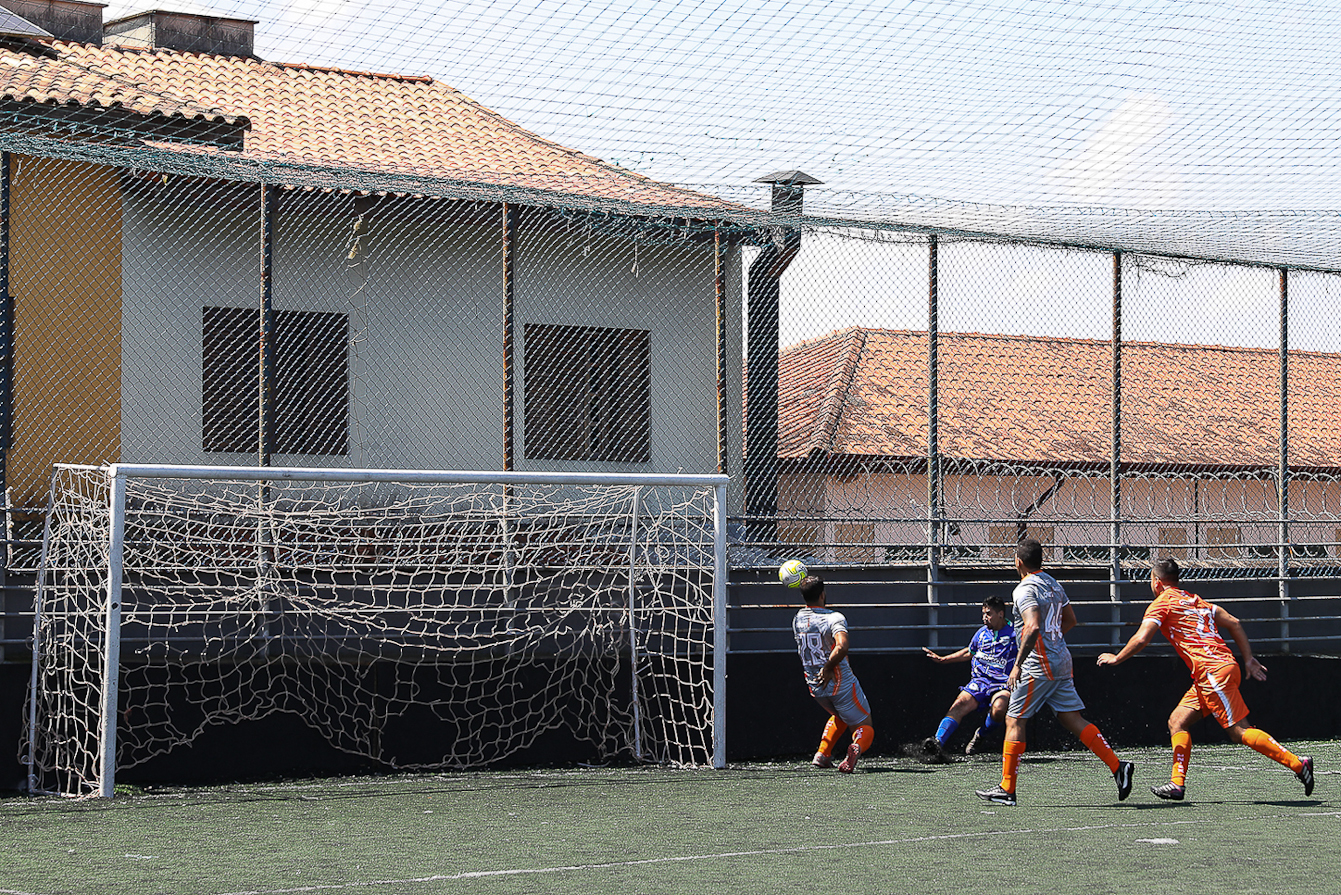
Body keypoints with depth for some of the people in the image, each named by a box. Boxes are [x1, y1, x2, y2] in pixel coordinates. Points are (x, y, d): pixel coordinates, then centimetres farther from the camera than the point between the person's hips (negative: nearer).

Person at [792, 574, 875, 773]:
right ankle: (857, 747, -28)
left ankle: (822, 754, 19)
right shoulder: (834, 618, -16)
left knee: (840, 716, 34)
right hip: (841, 683, -6)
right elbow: (841, 647, -34)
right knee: (864, 726, 6)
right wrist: (828, 669, -21)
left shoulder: (797, 621, 2)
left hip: (815, 687, 6)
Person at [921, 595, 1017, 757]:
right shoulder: (982, 633, 15)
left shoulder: (1014, 634, 0)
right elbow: (969, 653, 33)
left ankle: (980, 734, -4)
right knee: (961, 703, -25)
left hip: (1003, 684, -4)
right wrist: (942, 659, 32)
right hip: (979, 681, 4)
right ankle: (938, 741, -37)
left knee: (999, 708, -35)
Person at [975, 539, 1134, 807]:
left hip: (1039, 666, -8)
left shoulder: (1025, 589, -14)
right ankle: (1117, 767, -2)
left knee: (1014, 721, 0)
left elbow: (1033, 627, -26)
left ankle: (1006, 789, 1)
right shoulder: (1053, 583, 14)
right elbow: (1070, 620, 24)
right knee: (1072, 720, 8)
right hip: (1061, 662, 8)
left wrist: (1018, 664, -22)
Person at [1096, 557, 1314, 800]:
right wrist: (1249, 660, 19)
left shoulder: (1161, 603, 0)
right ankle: (1177, 784, 5)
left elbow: (1141, 639, -10)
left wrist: (1116, 659, 5)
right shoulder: (1195, 600, 24)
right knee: (1177, 721, 10)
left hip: (1212, 671, -9)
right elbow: (1233, 623, 20)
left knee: (1240, 731, -10)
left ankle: (1298, 764, -13)